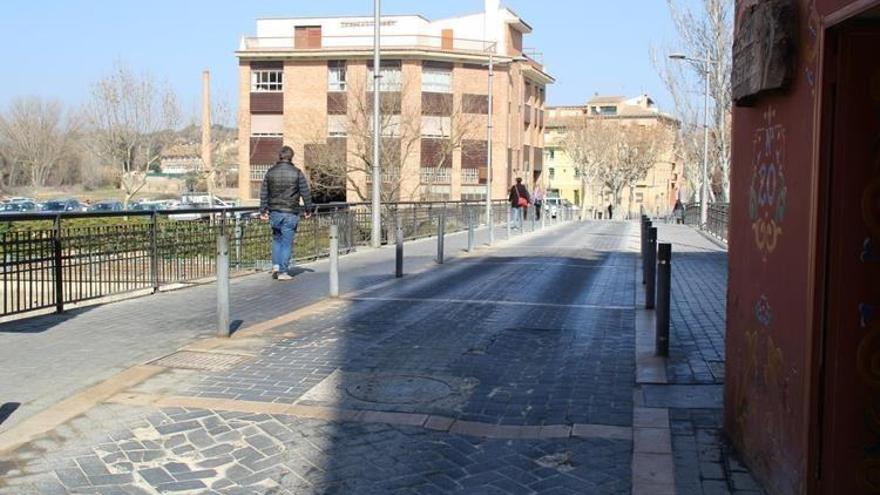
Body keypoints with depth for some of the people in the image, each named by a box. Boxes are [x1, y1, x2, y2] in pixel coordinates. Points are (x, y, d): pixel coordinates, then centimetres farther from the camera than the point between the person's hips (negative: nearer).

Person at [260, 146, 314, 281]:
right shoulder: (297, 173, -5)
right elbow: (306, 193, -2)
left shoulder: (270, 172, 3)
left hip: (274, 212, 3)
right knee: (287, 243, 2)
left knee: (276, 239, 20)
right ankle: (282, 272, 3)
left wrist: (263, 210, 13)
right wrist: (308, 209, 10)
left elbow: (263, 193, 6)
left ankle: (276, 265, 10)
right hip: (290, 214, -3)